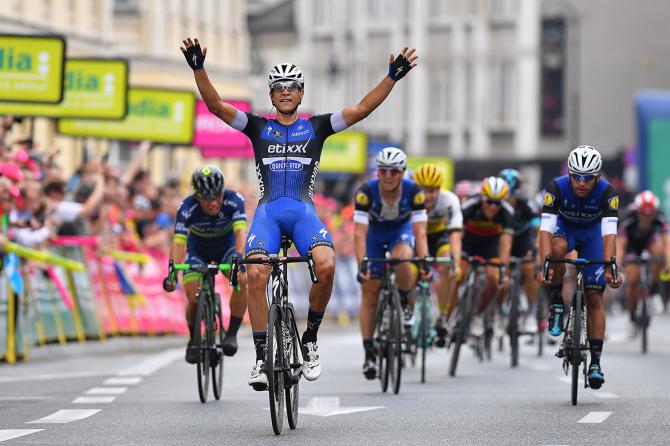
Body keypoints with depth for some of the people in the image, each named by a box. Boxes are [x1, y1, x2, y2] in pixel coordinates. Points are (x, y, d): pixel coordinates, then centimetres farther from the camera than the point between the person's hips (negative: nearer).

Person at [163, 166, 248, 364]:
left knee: (242, 281, -29)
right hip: (198, 249, 0)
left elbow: (241, 231, -43)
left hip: (227, 246, 0)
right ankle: (193, 340, 7)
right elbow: (179, 241, -40)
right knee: (193, 298, -21)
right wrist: (172, 271, -55)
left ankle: (232, 333, -13)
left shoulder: (233, 201, -31)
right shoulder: (187, 208, -32)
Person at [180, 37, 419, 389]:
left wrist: (393, 77, -8)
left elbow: (362, 109, 4)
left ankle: (310, 339, -7)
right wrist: (198, 69, -13)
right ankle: (262, 357, -15)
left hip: (303, 211, 0)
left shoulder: (316, 127, 13)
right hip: (267, 211, 0)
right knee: (255, 274, -24)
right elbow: (215, 105, 2)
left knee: (326, 265, -28)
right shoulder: (258, 127, 13)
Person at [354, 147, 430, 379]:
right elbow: (360, 233, -35)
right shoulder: (366, 192, -31)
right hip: (375, 232, 0)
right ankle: (369, 352, 6)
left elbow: (420, 232, -33)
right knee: (369, 293, -4)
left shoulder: (414, 192, -29)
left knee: (401, 258, -35)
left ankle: (405, 302, -6)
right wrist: (361, 265, -47)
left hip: (401, 230, 0)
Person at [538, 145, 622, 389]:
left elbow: (609, 234, -39)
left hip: (592, 233, 0)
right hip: (565, 227, 0)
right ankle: (556, 304, -15)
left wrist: (610, 268, -53)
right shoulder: (557, 188, -32)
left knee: (595, 297, -8)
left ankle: (595, 361, -2)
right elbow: (546, 229, -39)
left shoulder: (607, 193, -32)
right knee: (558, 248, -38)